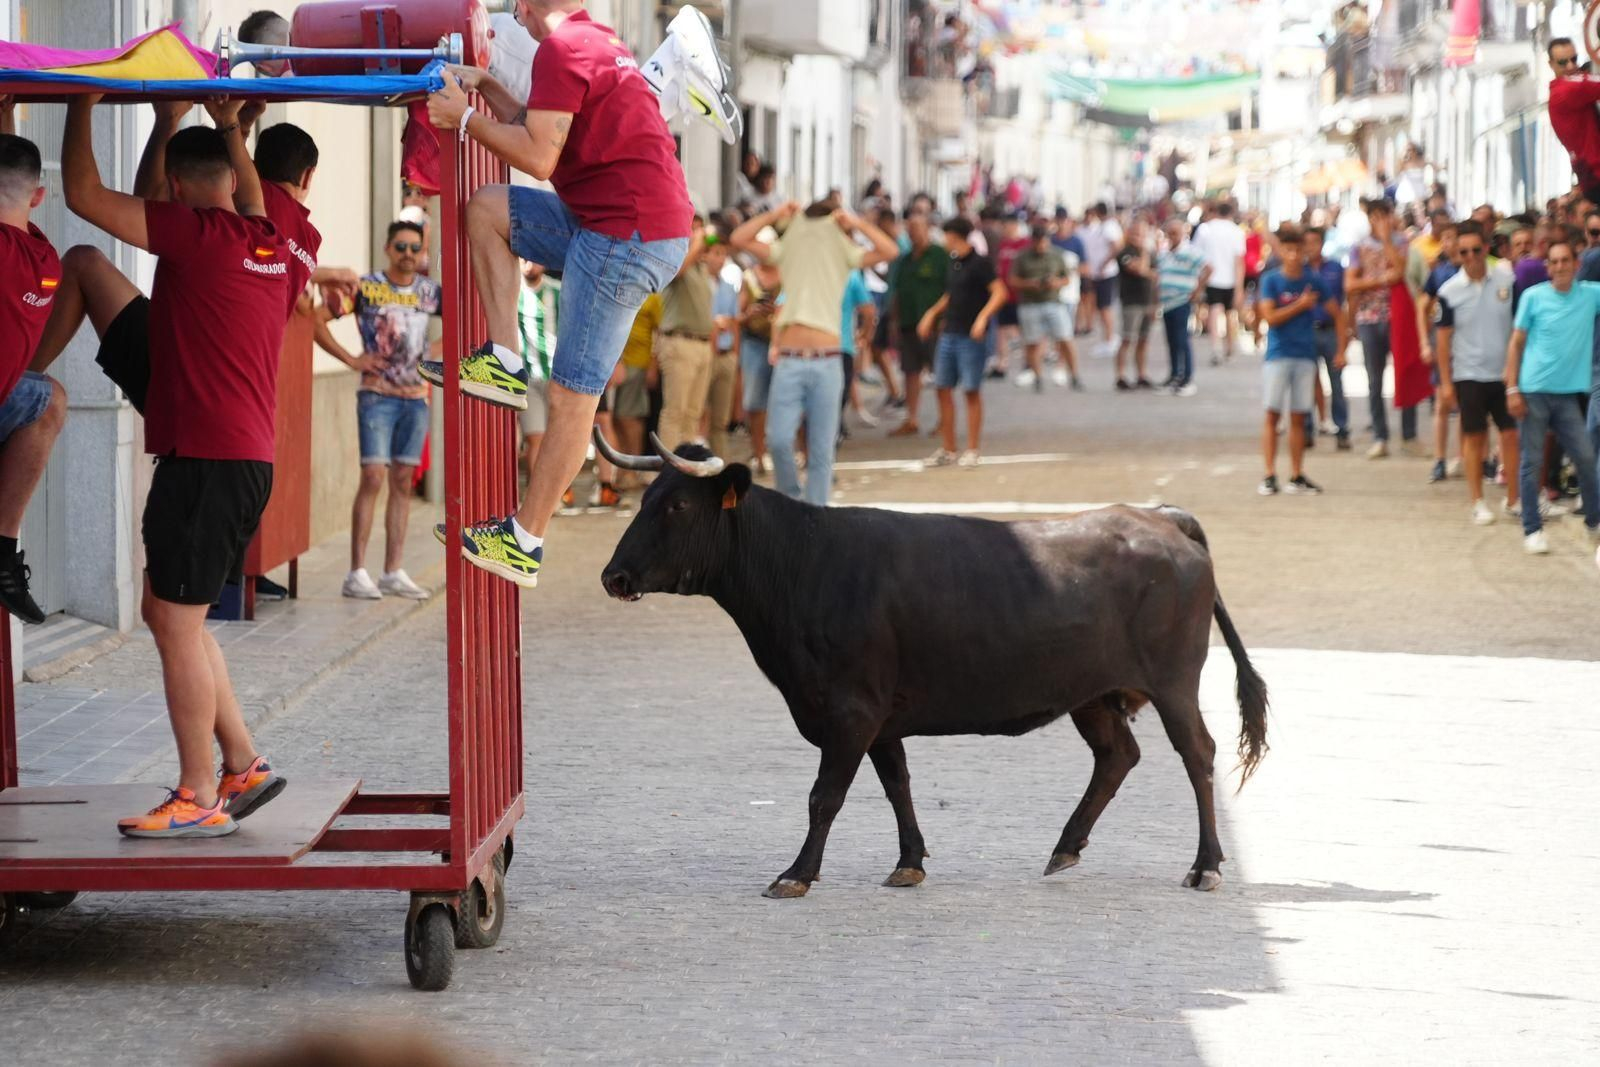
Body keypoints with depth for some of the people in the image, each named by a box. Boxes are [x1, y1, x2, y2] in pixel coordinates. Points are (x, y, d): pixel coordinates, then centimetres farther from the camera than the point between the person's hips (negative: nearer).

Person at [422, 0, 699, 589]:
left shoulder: (561, 48, -13)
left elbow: (538, 157, -16)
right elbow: (542, 131, 23)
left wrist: (464, 118, -7)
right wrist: (485, 86, 19)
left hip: (628, 237, -10)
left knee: (572, 396, -5)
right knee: (486, 207, 16)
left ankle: (524, 543, 0)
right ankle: (505, 363, 10)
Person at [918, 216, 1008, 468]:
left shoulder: (979, 263, -10)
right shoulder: (954, 262, 14)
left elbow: (999, 292, -18)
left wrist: (983, 317, -29)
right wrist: (933, 314, 19)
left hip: (971, 336, -8)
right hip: (949, 333, 8)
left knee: (972, 391, -1)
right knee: (943, 389, 7)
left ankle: (972, 451, 5)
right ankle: (947, 450, 14)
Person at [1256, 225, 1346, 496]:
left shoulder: (1313, 281, 5)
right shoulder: (1271, 280, -3)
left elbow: (1337, 314, 13)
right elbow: (1270, 317, -11)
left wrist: (1341, 349, 7)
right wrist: (1301, 305, -10)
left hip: (1305, 355, 3)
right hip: (1278, 354, -3)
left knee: (1298, 417, 6)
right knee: (1272, 414, -6)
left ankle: (1297, 477, 11)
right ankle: (1269, 476, -5)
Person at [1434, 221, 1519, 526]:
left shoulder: (1506, 280, -2)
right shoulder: (1450, 291, -5)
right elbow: (1444, 339, 0)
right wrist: (1445, 383, -2)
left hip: (1504, 372, 1)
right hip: (1469, 374, -1)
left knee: (1511, 434, 1)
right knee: (1474, 437, 4)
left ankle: (1513, 499, 11)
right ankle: (1477, 502, 13)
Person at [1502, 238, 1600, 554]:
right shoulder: (1533, 297, -3)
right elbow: (1516, 343, 1)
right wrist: (1512, 389, -5)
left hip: (1567, 394, 2)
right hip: (1533, 391, -2)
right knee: (1532, 462, 2)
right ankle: (1532, 530, 10)